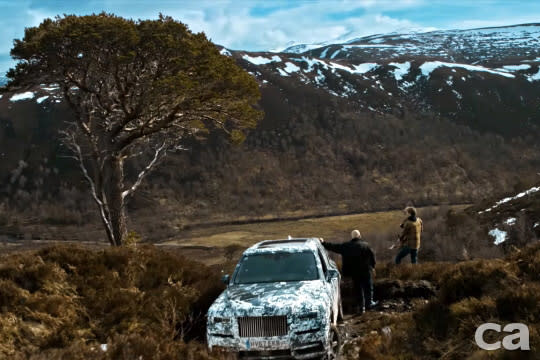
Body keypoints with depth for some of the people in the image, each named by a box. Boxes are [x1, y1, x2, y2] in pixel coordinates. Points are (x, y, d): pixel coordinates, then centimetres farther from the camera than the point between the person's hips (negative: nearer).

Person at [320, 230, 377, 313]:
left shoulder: (345, 246, 1)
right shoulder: (365, 245, -4)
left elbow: (333, 247, 5)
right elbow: (372, 255, -4)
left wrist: (323, 243, 15)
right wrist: (372, 266, 8)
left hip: (353, 272, 3)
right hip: (365, 271, -2)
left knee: (358, 289, 10)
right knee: (368, 287, 10)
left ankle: (361, 306, 11)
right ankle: (369, 302, 4)